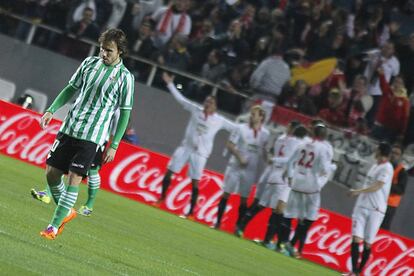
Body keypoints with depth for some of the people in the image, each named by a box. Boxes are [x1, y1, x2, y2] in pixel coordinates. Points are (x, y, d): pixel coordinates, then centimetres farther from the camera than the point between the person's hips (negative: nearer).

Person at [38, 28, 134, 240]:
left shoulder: (125, 77, -5)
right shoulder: (90, 63, 6)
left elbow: (125, 113, -2)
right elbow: (71, 89, 17)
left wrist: (114, 146, -5)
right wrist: (51, 110, 6)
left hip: (91, 137, -4)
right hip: (69, 128, 4)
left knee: (74, 179, -10)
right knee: (51, 173, 3)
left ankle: (54, 226, -3)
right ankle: (66, 212, 26)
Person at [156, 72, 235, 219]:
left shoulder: (219, 120, -5)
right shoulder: (196, 110, 0)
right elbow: (180, 98, 5)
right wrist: (170, 84, 3)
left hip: (200, 153, -3)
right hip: (185, 147, 3)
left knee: (195, 182, -4)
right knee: (169, 171, 2)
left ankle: (191, 212, 0)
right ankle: (162, 199, 20)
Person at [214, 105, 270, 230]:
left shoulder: (265, 133, 2)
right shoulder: (241, 128, -5)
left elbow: (264, 151, 12)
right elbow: (230, 145, -5)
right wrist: (239, 157, -15)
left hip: (251, 170, 2)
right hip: (235, 166, -2)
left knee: (244, 198, 4)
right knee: (226, 193, 2)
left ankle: (238, 226, 12)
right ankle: (218, 222, 9)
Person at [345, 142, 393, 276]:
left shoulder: (387, 168, -9)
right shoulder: (375, 166, 16)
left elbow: (377, 187, -17)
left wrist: (358, 191, -17)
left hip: (375, 210, -6)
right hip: (361, 207, 6)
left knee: (368, 243, -1)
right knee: (356, 239, -7)